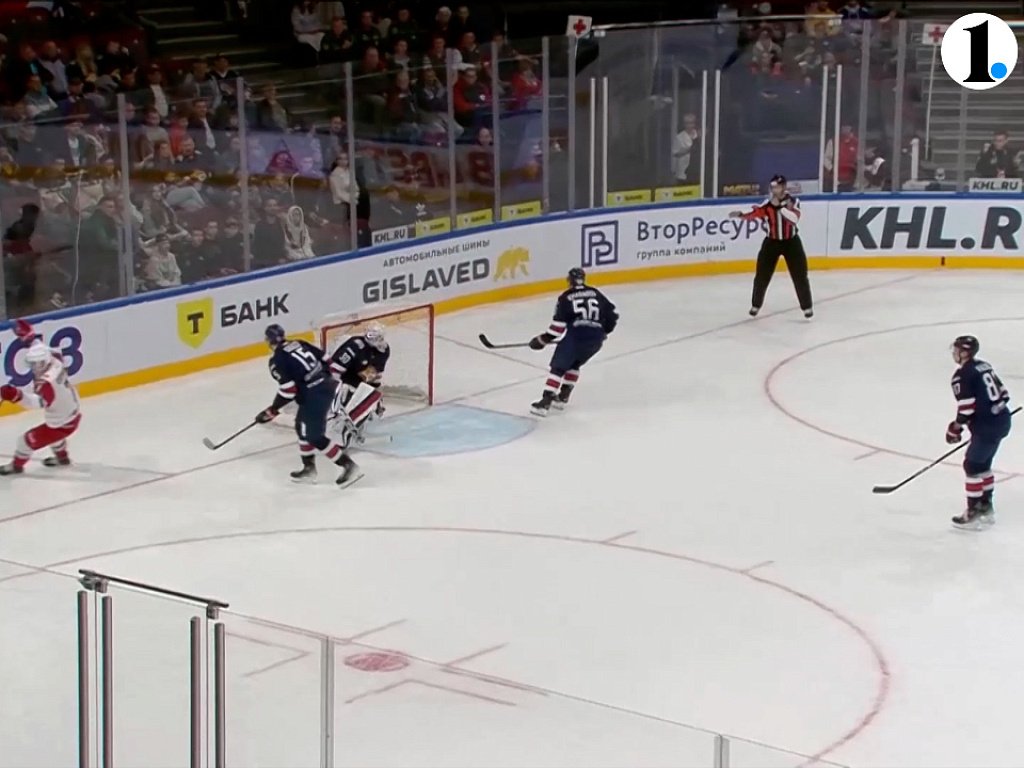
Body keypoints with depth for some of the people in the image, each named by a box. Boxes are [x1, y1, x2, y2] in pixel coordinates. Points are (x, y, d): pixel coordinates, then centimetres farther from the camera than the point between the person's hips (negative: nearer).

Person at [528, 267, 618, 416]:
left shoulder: (566, 297, 4)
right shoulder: (596, 294, 18)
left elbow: (559, 324, -3)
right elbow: (612, 315, 18)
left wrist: (543, 340, 6)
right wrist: (603, 331, 33)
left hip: (575, 335, -5)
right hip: (596, 339, 5)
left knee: (558, 367, 1)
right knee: (574, 365, 27)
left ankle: (545, 403, -11)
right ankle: (563, 397, 24)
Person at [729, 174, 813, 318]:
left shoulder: (793, 201, -9)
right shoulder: (768, 204, -5)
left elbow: (794, 219, -26)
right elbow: (755, 214, -17)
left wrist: (779, 206, -31)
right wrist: (741, 215, -35)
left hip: (791, 242, -1)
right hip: (771, 242, 1)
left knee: (800, 276, -1)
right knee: (762, 275, 1)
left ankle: (807, 307, 10)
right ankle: (756, 305, 18)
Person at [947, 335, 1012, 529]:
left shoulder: (962, 375, -13)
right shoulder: (984, 367, 13)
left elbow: (967, 407, -18)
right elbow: (1003, 394, 16)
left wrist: (955, 427, -5)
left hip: (987, 427, -9)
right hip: (1002, 421, 9)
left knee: (972, 466, 0)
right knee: (983, 463, 22)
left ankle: (973, 514, 3)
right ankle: (986, 506, 30)